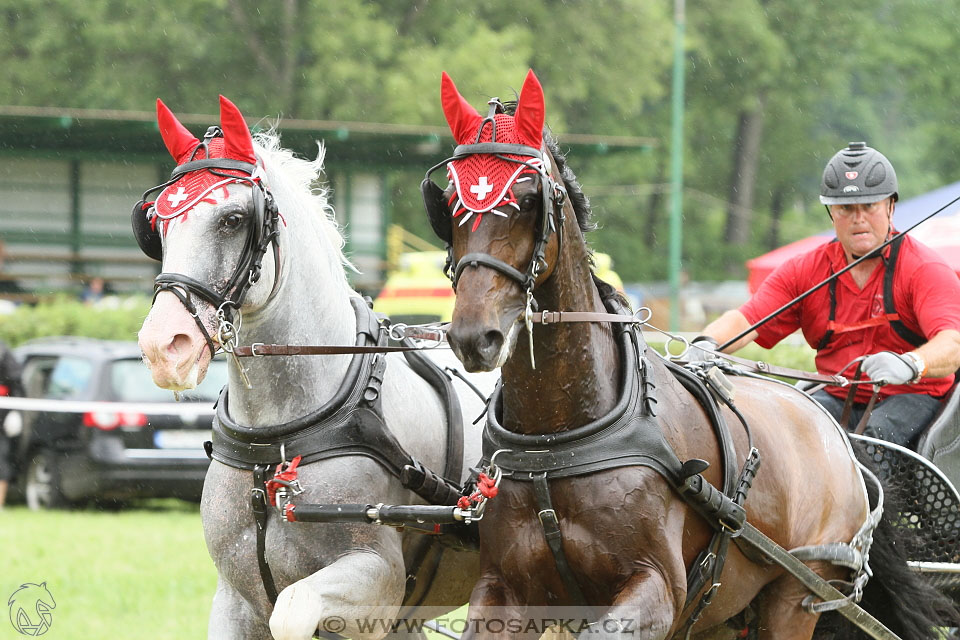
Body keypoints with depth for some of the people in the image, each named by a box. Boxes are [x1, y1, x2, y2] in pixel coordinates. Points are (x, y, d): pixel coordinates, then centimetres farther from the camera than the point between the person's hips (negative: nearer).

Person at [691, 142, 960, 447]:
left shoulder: (926, 269, -8)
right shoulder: (805, 270, 6)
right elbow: (745, 320, -4)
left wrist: (909, 365, -47)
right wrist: (707, 344, -29)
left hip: (913, 397, -4)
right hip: (836, 396, 4)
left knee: (879, 431, -37)